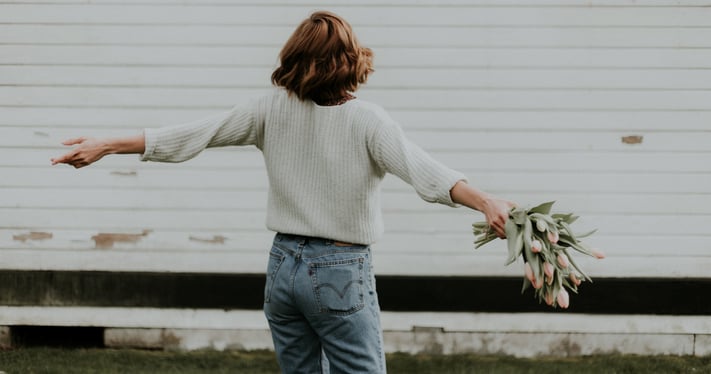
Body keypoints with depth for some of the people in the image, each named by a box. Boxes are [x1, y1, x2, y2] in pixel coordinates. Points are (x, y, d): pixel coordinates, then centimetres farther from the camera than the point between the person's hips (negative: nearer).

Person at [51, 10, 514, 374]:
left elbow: (191, 135, 1)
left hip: (285, 264, 5)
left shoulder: (272, 110, 0)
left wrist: (105, 147, 7)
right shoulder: (366, 120, -13)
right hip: (341, 271, -5)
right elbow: (420, 168, -28)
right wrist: (486, 202, -39)